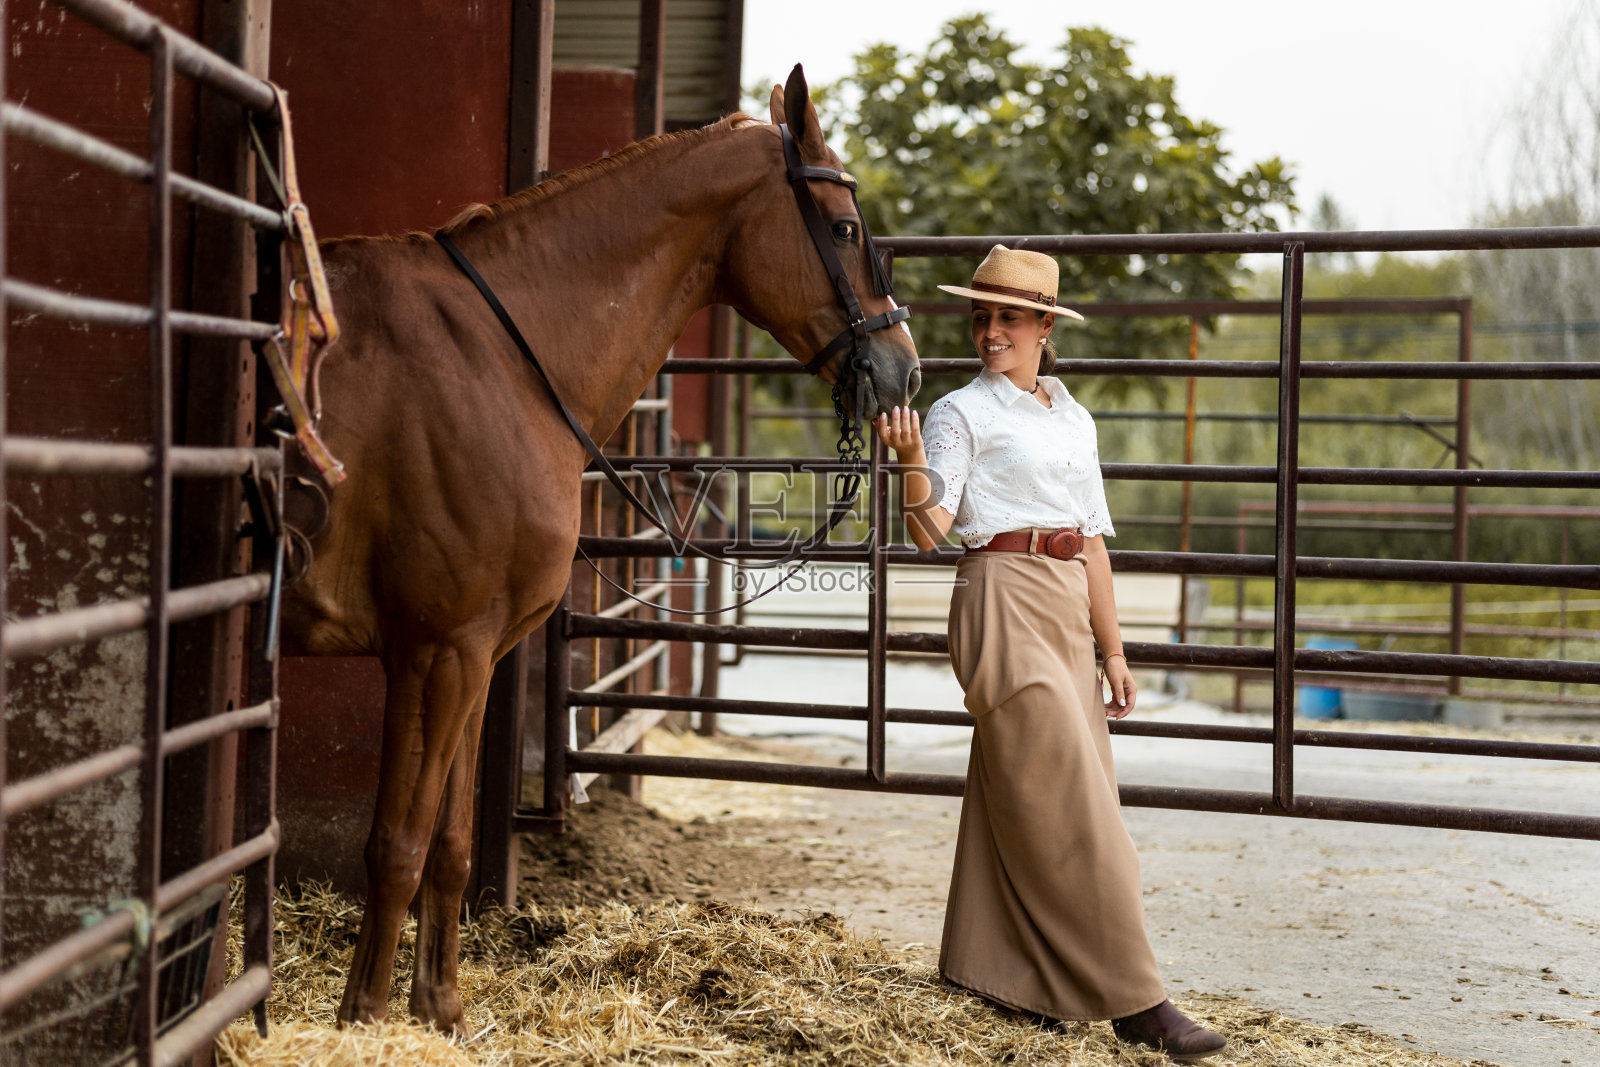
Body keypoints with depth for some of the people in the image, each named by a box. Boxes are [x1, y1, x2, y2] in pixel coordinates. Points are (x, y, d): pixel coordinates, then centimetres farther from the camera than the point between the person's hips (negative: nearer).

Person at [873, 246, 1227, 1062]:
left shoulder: (1074, 420, 16)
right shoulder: (962, 413, -2)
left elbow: (1091, 539, 18)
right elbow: (928, 531, -12)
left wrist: (1112, 650, 16)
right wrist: (910, 460, -30)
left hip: (1068, 609, 7)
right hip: (1005, 602, -7)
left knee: (1016, 800, 10)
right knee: (1073, 806, -9)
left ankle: (986, 967, 22)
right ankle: (1132, 1000, -7)